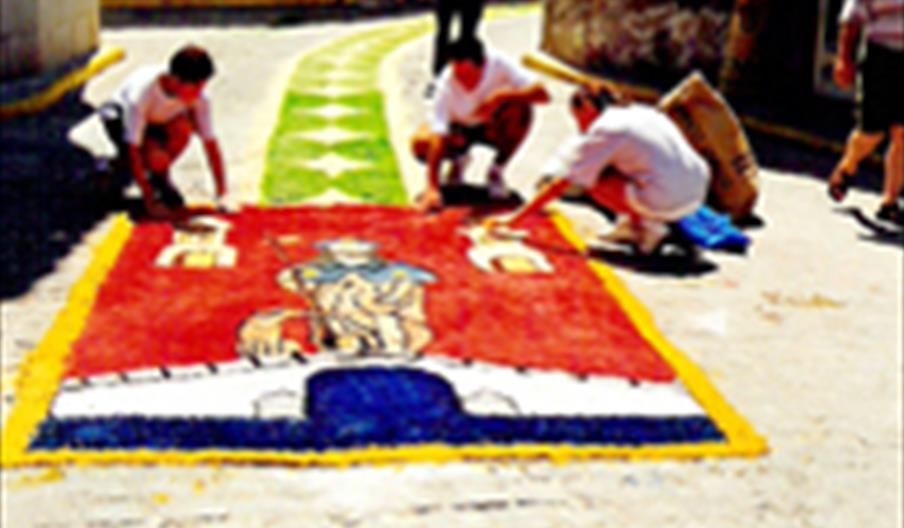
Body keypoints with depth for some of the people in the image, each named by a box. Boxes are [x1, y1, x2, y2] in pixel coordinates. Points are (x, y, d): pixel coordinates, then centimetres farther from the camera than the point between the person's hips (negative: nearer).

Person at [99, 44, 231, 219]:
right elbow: (133, 149, -37)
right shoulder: (143, 91, -39)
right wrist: (149, 200, -37)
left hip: (159, 119, 4)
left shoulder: (199, 98, -28)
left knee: (183, 127, -31)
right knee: (157, 158, -33)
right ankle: (123, 163, 3)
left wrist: (221, 196, -29)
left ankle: (160, 177, -5)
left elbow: (211, 144, -25)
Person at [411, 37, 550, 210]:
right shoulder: (446, 84, -30)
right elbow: (437, 136, -37)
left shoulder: (498, 64, -29)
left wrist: (501, 96, -46)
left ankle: (496, 171, -8)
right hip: (459, 129, 0)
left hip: (492, 128, 0)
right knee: (420, 143, -29)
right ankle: (459, 159, 7)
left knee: (521, 110, -32)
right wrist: (432, 190, -45)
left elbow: (542, 93, -34)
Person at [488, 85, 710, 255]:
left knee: (592, 178, 3)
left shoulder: (603, 131, -2)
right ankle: (633, 223, 15)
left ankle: (648, 224, 0)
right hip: (697, 196, 8)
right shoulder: (644, 112, 17)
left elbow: (561, 184, -2)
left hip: (667, 203, -8)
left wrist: (513, 219, 2)